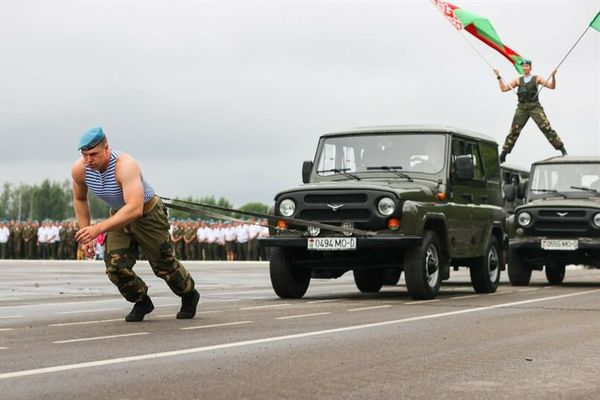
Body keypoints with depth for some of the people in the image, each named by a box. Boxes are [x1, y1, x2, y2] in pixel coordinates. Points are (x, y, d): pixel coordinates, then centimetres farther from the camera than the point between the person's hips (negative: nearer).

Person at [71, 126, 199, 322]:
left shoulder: (125, 165, -38)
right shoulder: (79, 170, -19)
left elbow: (135, 209, -48)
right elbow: (79, 199, 4)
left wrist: (99, 228, -53)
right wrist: (85, 235, -1)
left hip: (148, 213, -5)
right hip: (118, 215, 5)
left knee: (163, 265, 10)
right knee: (115, 267, -12)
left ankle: (189, 295, 40)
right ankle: (141, 302, 15)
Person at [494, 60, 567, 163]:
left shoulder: (537, 79, 8)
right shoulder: (518, 80, 15)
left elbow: (552, 86, 3)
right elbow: (504, 88, 14)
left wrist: (553, 76, -13)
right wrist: (499, 77, 6)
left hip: (535, 107, -2)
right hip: (522, 107, 2)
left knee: (546, 128, -12)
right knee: (514, 131, 1)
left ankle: (562, 149, -7)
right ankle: (503, 155, 9)